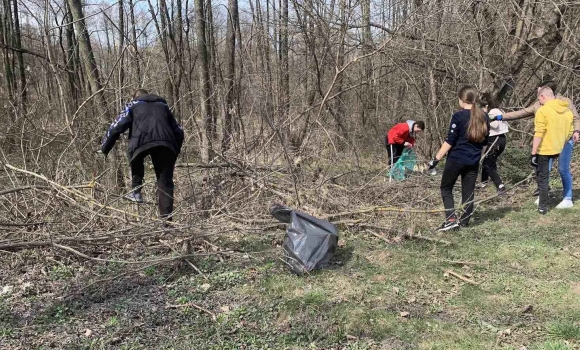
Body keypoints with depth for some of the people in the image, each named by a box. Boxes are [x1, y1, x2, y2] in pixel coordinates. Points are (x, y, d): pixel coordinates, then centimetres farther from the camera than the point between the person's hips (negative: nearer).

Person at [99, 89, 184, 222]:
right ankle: (166, 218, 2)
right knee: (165, 182, 7)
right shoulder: (163, 105, 36)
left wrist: (104, 149, 22)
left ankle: (136, 192, 19)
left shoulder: (132, 105, 27)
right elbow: (178, 131, 30)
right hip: (166, 144, 2)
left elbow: (117, 127, 16)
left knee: (136, 159, 31)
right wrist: (175, 153, 34)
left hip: (142, 141, -2)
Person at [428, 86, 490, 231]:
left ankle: (451, 219, -3)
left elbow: (450, 141, -15)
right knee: (468, 192, 11)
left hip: (456, 159, -5)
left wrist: (437, 158, -11)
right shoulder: (484, 117, 5)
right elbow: (484, 141, 13)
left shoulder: (459, 116, -13)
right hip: (473, 161, 5)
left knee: (446, 188, 9)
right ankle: (464, 222, 15)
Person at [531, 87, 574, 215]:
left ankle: (543, 207, 10)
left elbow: (538, 134, -20)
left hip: (544, 150, -7)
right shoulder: (567, 110, 6)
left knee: (542, 178, 4)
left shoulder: (542, 110, -16)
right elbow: (570, 132, 10)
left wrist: (533, 153, -17)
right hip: (558, 150, 7)